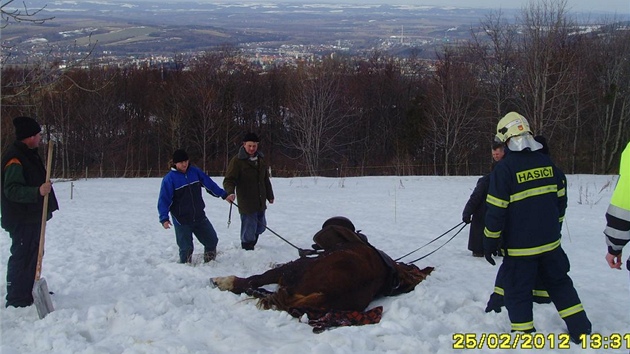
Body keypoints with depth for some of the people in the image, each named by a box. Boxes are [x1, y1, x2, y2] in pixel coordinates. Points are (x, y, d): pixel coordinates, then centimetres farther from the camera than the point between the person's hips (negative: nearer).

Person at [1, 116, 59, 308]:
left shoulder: (29, 154, 13)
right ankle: (16, 299, 1)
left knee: (33, 253, 19)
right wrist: (38, 191, -38)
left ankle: (29, 291, 32)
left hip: (33, 216, 11)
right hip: (21, 220, -11)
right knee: (22, 256, -6)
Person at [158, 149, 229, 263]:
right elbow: (164, 200, -12)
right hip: (181, 220, -5)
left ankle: (210, 262, 35)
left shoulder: (195, 171, 1)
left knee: (212, 240, 11)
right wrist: (164, 218, -19)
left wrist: (224, 194, 12)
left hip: (199, 217, 5)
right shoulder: (169, 179, -12)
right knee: (186, 247, -1)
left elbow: (209, 184, 10)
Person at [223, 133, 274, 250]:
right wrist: (230, 192, -34)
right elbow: (229, 180, -14)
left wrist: (270, 195, 26)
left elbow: (266, 179, 22)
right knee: (249, 230, -6)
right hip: (246, 203, -7)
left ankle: (251, 245, 40)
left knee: (260, 227, 18)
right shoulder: (237, 161, -10)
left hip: (260, 202, 7)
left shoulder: (261, 159, 11)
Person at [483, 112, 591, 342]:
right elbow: (560, 200, 11)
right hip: (550, 242, 5)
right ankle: (580, 330, 23)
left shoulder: (504, 169, -16)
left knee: (518, 291, 7)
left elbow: (496, 210, -15)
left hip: (519, 246, -5)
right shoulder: (547, 163, 2)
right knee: (559, 283, 19)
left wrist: (490, 242, -6)